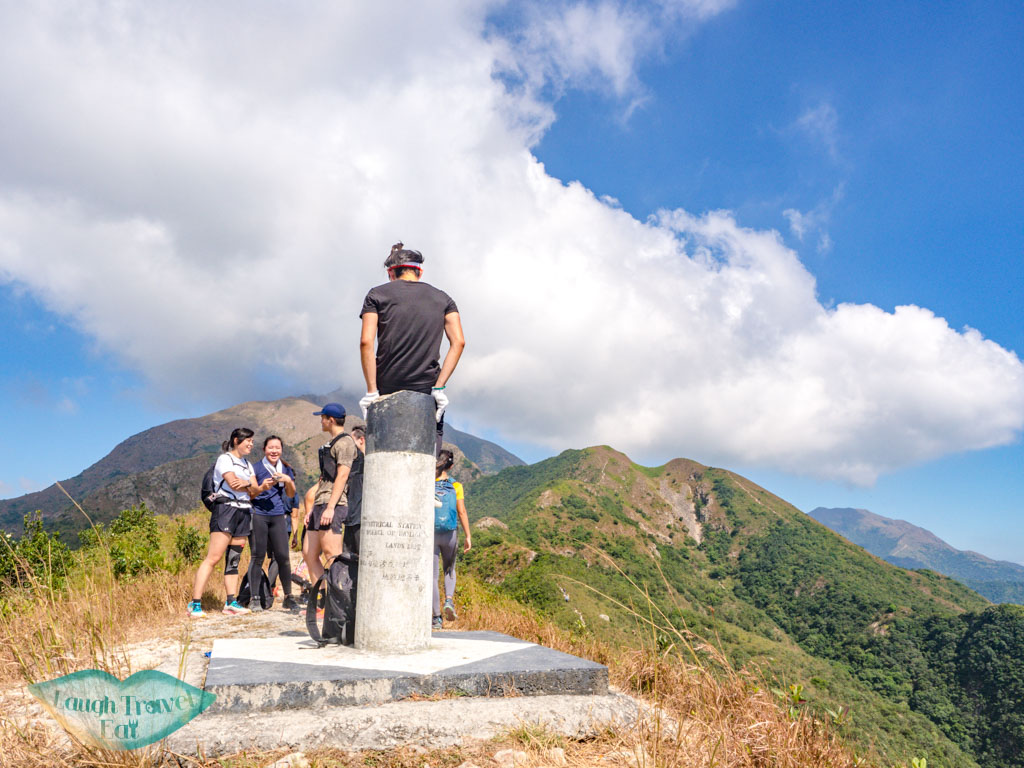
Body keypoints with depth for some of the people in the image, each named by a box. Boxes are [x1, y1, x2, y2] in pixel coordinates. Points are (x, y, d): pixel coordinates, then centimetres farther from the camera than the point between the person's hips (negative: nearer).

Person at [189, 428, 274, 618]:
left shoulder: (248, 465, 21)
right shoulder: (225, 459, -1)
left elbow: (253, 492, 10)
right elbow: (233, 483, -15)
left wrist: (262, 488, -12)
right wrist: (259, 486, -23)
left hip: (244, 512, 7)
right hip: (226, 509, -7)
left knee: (233, 560, 6)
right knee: (213, 558, -12)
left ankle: (231, 603, 6)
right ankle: (195, 603, -10)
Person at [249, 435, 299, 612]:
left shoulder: (286, 468, 12)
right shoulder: (256, 468, 1)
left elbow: (291, 494, 15)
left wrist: (288, 481, -4)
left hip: (278, 516, 3)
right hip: (258, 516, -3)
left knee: (283, 556, -1)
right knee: (257, 557, -1)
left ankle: (288, 598, 9)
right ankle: (255, 599, 8)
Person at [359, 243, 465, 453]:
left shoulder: (377, 294, 6)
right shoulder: (442, 298, 11)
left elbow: (366, 342, -6)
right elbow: (458, 342, -2)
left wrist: (371, 391, -5)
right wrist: (439, 387, -5)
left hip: (387, 389, 0)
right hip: (426, 388, 1)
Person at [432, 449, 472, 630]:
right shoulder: (456, 486, -3)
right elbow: (462, 513, -5)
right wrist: (468, 536, 1)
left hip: (430, 533, -1)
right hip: (450, 534, 1)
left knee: (433, 575, 8)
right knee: (449, 570, 23)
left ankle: (437, 618, 8)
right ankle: (449, 600, -2)